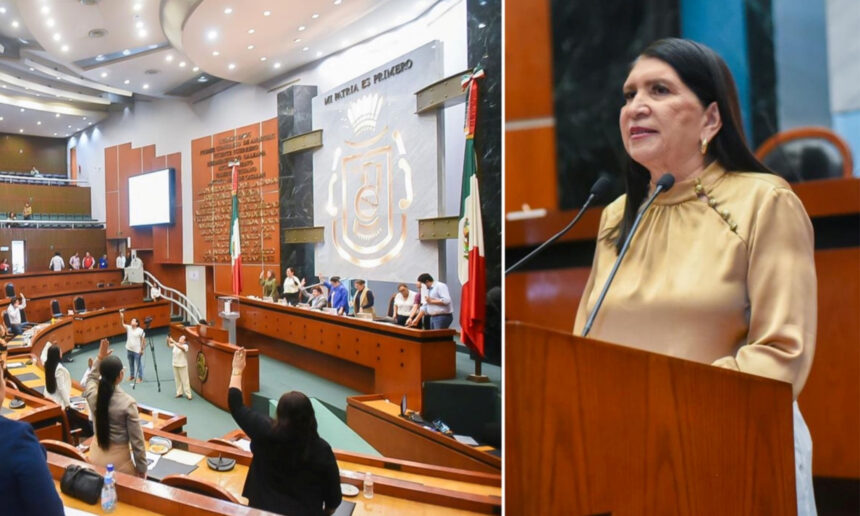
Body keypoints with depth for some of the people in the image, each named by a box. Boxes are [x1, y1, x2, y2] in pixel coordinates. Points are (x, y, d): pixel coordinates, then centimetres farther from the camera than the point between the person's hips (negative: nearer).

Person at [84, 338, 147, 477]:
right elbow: (136, 439, -15)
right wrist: (141, 467, -4)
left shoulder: (92, 395, -10)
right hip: (119, 461, -5)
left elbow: (91, 378, 20)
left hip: (96, 456, 5)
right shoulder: (128, 403, -22)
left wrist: (100, 357, 18)